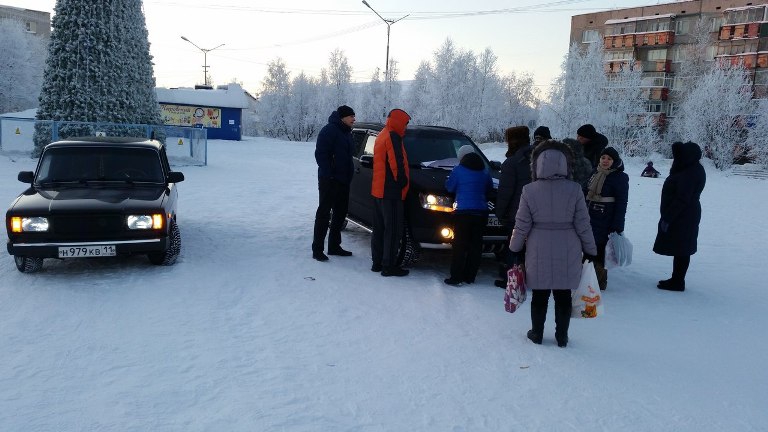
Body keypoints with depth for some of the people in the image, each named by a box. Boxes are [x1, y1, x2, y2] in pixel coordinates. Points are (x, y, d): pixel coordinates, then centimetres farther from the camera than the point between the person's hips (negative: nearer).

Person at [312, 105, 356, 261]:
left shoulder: (346, 132, 16)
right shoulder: (330, 130, -11)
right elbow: (320, 154, -18)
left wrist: (350, 172, 11)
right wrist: (328, 175, -22)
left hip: (343, 181, 9)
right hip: (330, 181, -9)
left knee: (340, 213, 13)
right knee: (324, 213, -5)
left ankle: (334, 246, 23)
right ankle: (317, 249, 0)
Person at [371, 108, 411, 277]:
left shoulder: (382, 135, 19)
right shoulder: (393, 137, -13)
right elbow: (397, 163, -21)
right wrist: (402, 181, -8)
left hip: (378, 190, 10)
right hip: (391, 192, -10)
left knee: (379, 228, 14)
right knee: (393, 230, -5)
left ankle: (377, 262, 20)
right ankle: (389, 266, -3)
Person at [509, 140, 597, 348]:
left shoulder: (529, 190, -9)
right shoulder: (574, 190, -8)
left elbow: (522, 226, -4)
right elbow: (583, 225, -4)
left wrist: (515, 249, 9)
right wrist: (590, 251, 8)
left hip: (538, 253, 0)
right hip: (568, 253, 0)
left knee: (539, 295, 12)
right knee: (563, 296, 12)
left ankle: (537, 334, 23)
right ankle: (562, 337, 22)